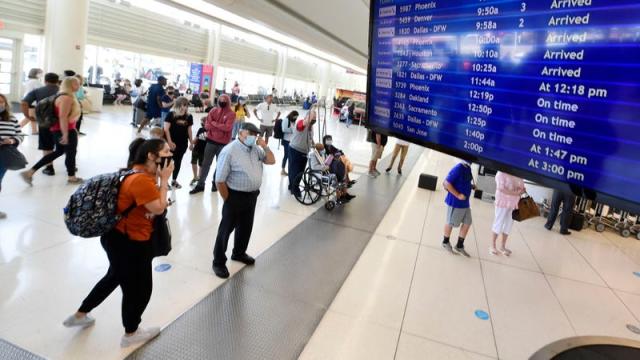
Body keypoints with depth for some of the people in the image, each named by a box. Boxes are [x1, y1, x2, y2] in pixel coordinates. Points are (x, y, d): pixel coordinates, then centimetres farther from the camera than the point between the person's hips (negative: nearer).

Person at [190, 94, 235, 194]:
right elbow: (207, 125, -4)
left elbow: (228, 127, -19)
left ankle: (215, 183, 27)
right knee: (206, 163, 5)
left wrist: (214, 123, -11)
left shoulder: (231, 113, -5)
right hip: (211, 141, 3)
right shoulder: (213, 111, 5)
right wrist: (221, 127, -13)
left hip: (223, 143, -3)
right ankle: (200, 185, 11)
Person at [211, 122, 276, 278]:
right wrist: (228, 200, -12)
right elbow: (220, 180, -18)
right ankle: (219, 262, 20)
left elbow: (271, 161, 11)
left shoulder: (256, 148, 4)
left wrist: (265, 146, -4)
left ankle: (239, 253, 44)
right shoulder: (230, 151, -18)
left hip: (252, 195, 7)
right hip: (235, 196, -7)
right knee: (226, 229, 6)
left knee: (246, 227, 22)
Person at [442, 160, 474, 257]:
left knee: (467, 223, 12)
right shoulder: (458, 168, -21)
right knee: (451, 223, 8)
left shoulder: (468, 168, 5)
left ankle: (459, 246, 26)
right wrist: (458, 195, -22)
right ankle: (445, 242, 31)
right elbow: (447, 183, -22)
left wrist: (471, 186, 2)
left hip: (465, 202, 9)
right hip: (455, 202, -9)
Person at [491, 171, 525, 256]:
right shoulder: (501, 173, -10)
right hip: (503, 203, -6)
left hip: (514, 204, 6)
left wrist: (522, 190, -10)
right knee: (498, 224, 3)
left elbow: (522, 187, 13)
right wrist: (515, 193, -24)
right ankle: (493, 246, 16)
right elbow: (501, 189, -17)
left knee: (508, 225, 12)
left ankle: (503, 246, 24)